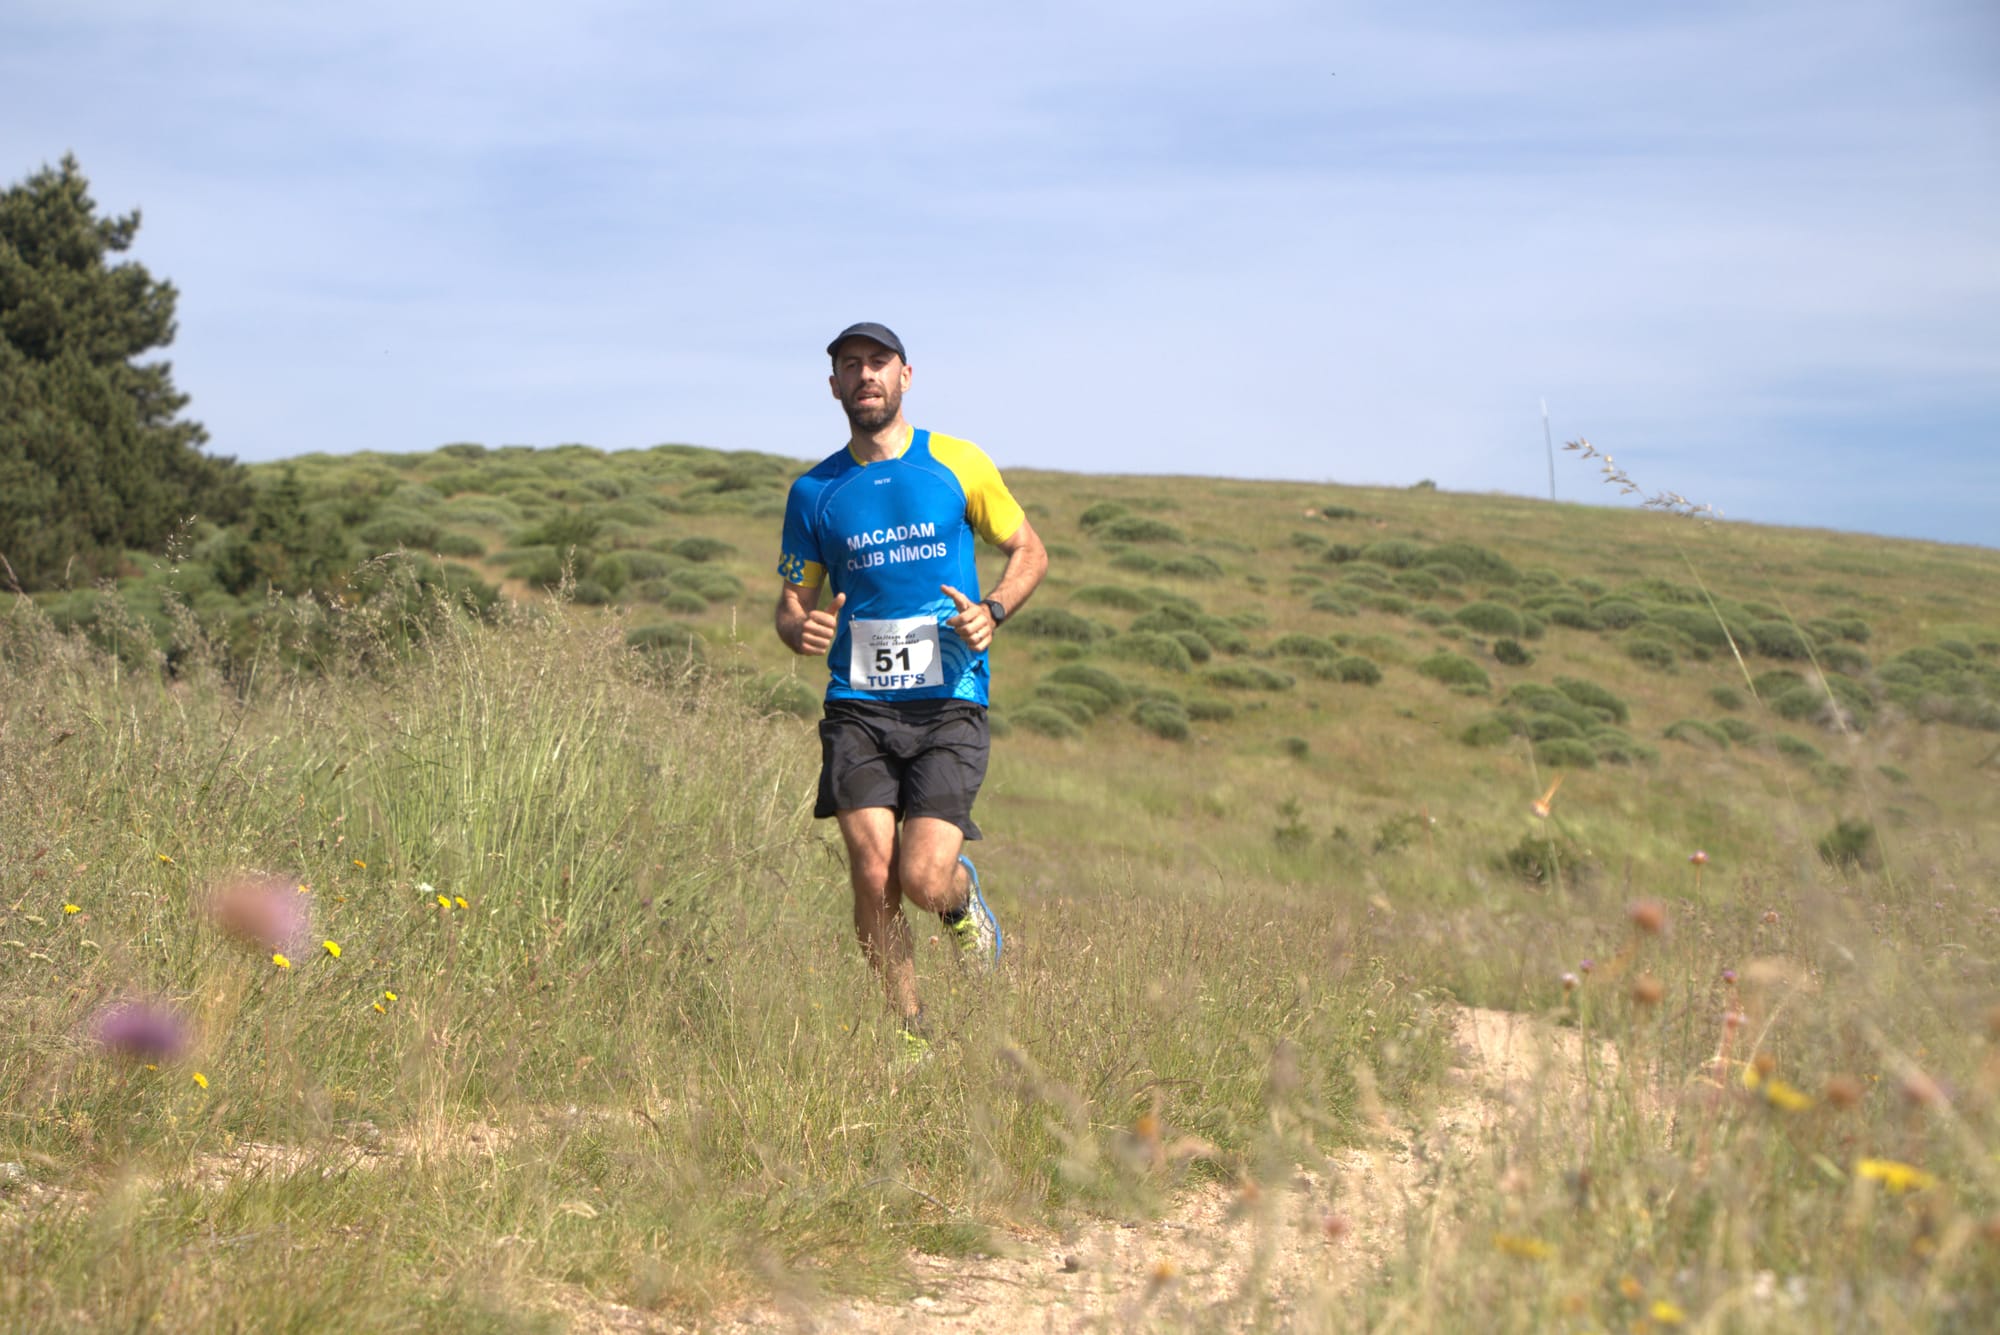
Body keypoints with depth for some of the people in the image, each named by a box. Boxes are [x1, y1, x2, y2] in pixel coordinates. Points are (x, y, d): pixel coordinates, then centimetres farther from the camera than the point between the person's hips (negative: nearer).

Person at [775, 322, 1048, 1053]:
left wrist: (992, 612, -7)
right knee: (872, 875, -11)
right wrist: (802, 629, -11)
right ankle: (911, 1026, 10)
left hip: (949, 702, -1)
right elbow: (791, 603, 14)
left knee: (922, 879, -13)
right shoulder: (814, 492, 8)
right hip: (857, 707, 2)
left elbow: (1029, 550, 13)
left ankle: (964, 896, 25)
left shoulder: (958, 464, 5)